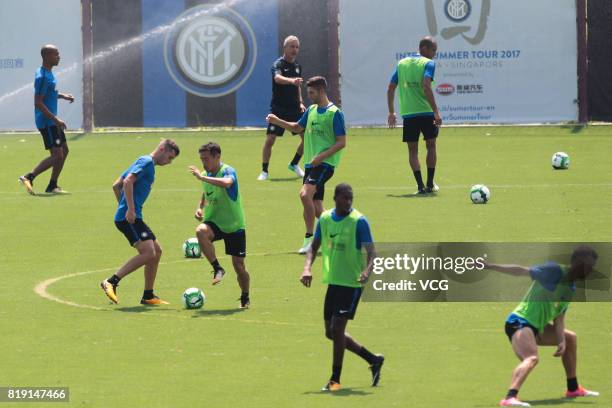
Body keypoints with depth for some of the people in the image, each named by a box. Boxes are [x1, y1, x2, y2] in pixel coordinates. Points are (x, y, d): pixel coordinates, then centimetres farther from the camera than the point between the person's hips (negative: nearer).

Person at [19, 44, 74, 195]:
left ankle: (52, 185, 20)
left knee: (64, 150, 14)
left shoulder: (48, 73, 11)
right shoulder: (42, 77, -20)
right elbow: (38, 103, -24)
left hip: (52, 121, 10)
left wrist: (62, 96, 12)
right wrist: (55, 119, -24)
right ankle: (28, 177, -9)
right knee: (57, 155, -13)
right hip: (46, 122, -10)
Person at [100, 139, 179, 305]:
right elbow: (128, 181, -22)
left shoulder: (145, 163, 23)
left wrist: (125, 208, 27)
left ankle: (148, 296, 16)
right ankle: (111, 282, -18)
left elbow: (116, 186, 27)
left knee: (157, 251, 13)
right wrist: (130, 209, -25)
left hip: (129, 217, 10)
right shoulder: (147, 162, -6)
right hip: (129, 217, -10)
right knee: (148, 253, -18)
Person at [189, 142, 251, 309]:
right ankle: (217, 269, -22)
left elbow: (226, 183, -40)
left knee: (239, 265, 0)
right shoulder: (206, 175, 6)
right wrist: (200, 207, 4)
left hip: (234, 225, -4)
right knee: (201, 231, -33)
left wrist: (202, 177, -39)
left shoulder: (227, 171, -15)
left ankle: (245, 298, 24)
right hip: (214, 222, 4)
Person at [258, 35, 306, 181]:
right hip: (279, 109, -6)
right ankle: (264, 171, 1)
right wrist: (291, 80, -52)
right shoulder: (278, 64, -10)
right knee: (270, 140, -11)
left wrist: (300, 102, 12)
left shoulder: (297, 66, 11)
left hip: (295, 109, 6)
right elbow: (278, 78, -33)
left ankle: (294, 164, 21)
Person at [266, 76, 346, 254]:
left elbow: (341, 142, -12)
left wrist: (321, 156, -19)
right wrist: (277, 121, 16)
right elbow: (297, 127, 29)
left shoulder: (334, 113, -10)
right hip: (310, 164, 8)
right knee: (315, 207, 6)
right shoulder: (311, 110, 13)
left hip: (325, 164, -8)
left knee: (305, 193, -25)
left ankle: (309, 238, -19)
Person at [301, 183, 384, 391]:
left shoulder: (359, 221, -11)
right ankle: (373, 360, 27)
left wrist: (367, 270, -34)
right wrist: (307, 268, -4)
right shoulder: (325, 219, 6)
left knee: (337, 328, -13)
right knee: (331, 333, 11)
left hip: (352, 283, -7)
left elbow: (371, 252, -14)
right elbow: (314, 247, 14)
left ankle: (335, 379, -1)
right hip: (333, 281, 7)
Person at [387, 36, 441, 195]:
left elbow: (391, 88, 11)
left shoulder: (402, 64, 11)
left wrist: (391, 112, 18)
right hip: (425, 111, -3)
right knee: (431, 146, 12)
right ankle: (430, 184, 13)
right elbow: (426, 87, -18)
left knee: (412, 150, 7)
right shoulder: (428, 64, -4)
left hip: (407, 114, 3)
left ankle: (420, 186, 0)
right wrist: (436, 112, -18)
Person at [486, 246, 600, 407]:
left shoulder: (571, 289, 12)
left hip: (536, 327, 10)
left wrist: (561, 342, -1)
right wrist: (491, 266, -24)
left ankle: (573, 389, 40)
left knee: (570, 338, 27)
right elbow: (523, 271, -18)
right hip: (520, 322, -10)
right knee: (532, 358, -34)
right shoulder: (555, 271, -14)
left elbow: (558, 318, 14)